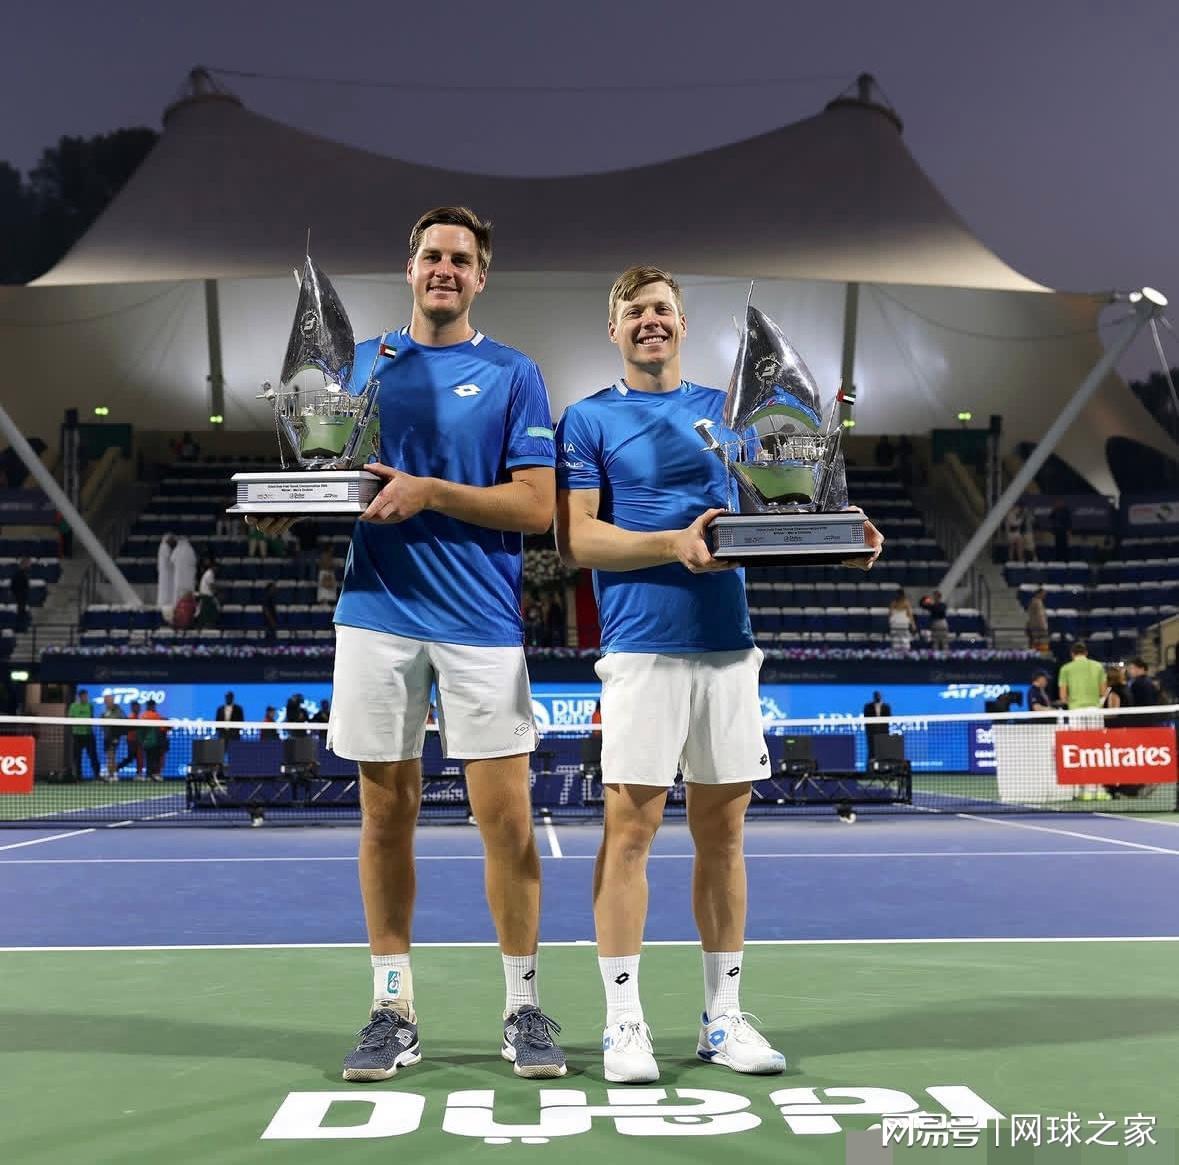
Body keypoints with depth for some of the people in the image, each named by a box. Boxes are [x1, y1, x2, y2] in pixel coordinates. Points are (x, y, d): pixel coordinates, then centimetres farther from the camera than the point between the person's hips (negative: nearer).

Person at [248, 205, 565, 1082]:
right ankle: (393, 1010, 17)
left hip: (482, 621, -2)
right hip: (377, 613, 3)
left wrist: (430, 492, -15)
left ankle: (524, 1009, 13)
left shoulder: (512, 374, 4)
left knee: (506, 817, -2)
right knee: (387, 813, 6)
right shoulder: (360, 363, 13)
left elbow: (536, 507, -4)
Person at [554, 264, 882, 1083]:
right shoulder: (589, 419, 5)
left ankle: (724, 1017, 18)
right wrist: (675, 544, -19)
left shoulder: (725, 410, 17)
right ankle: (624, 1023, 6)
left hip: (730, 646, 4)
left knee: (723, 831, 8)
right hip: (642, 647, -4)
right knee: (631, 828, -4)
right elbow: (576, 539, -5)